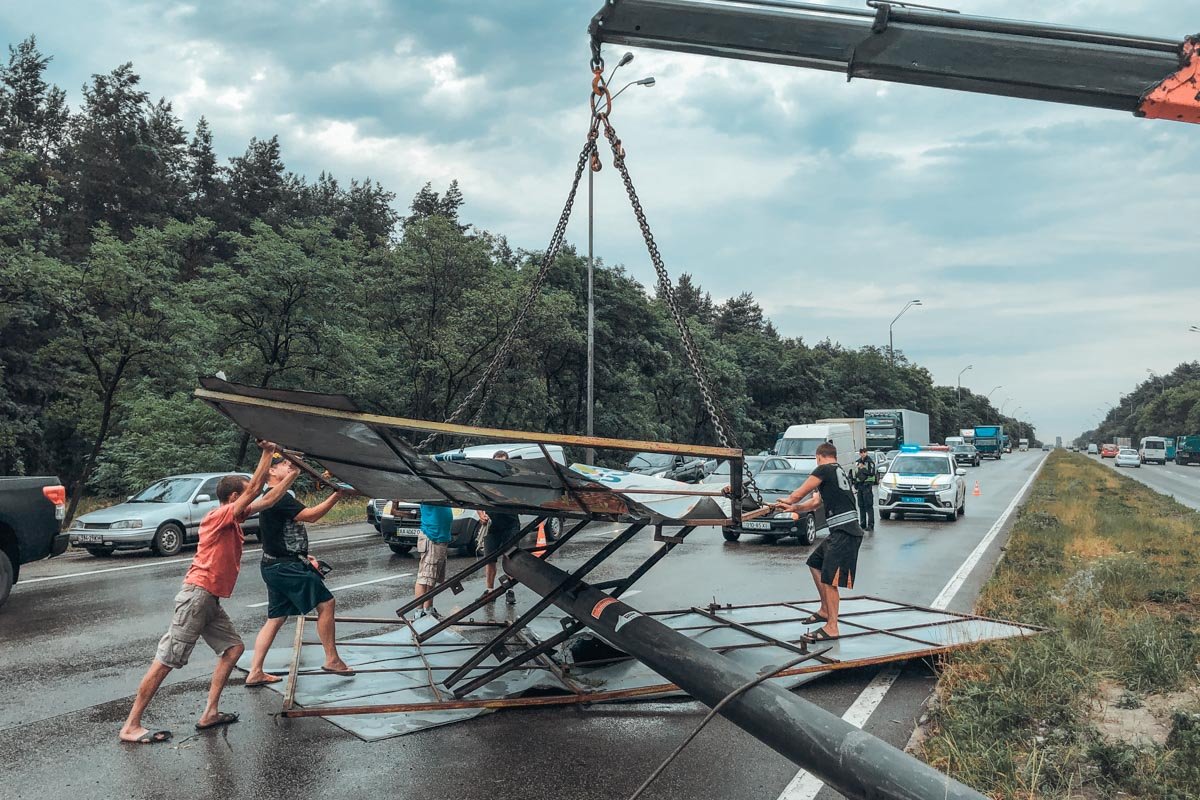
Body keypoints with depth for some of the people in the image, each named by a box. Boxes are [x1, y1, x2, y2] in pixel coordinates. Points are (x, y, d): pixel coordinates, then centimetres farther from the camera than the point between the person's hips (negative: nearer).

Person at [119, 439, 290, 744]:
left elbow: (267, 499, 21)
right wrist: (268, 453, -9)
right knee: (166, 660, -6)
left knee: (233, 647, 10)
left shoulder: (232, 518, 14)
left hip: (211, 601, 10)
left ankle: (210, 713, 11)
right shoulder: (220, 515, -10)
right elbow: (256, 488, -16)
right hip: (197, 595, -10)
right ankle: (131, 726, -1)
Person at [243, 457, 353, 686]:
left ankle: (255, 673, 15)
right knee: (326, 603, -5)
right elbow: (310, 515, -24)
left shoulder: (278, 498, 18)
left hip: (276, 566, 11)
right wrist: (337, 495, -25)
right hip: (286, 567, -11)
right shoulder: (278, 498, -15)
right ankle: (332, 660, 2)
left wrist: (304, 557, 17)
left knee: (275, 619, 13)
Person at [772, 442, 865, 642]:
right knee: (815, 563, 23)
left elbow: (799, 494, -2)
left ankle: (831, 628, -7)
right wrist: (793, 508, 16)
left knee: (829, 579, -10)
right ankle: (825, 610, 30)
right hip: (840, 531, 10)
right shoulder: (839, 471, 20)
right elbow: (815, 502, 20)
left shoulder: (824, 470, -8)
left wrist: (788, 501, 18)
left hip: (844, 533, -10)